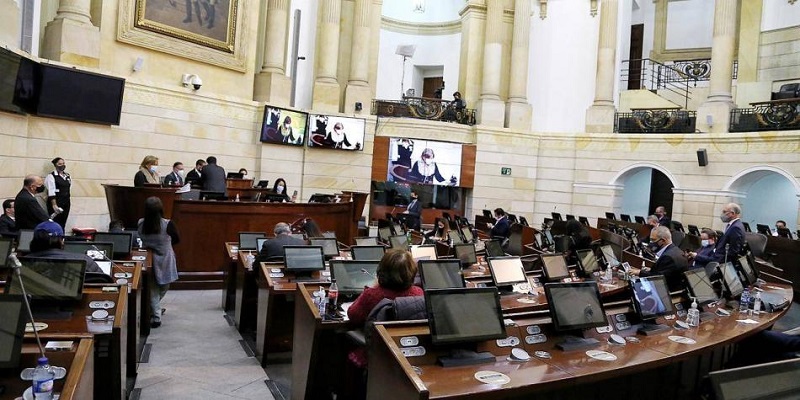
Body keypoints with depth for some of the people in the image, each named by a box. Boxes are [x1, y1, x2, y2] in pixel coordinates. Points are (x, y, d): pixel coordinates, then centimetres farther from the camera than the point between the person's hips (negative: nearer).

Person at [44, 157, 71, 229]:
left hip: (66, 203, 6)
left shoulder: (68, 176, 13)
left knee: (62, 224, 8)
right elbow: (51, 192, -12)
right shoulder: (51, 176, -6)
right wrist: (54, 205, -18)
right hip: (56, 203, -6)